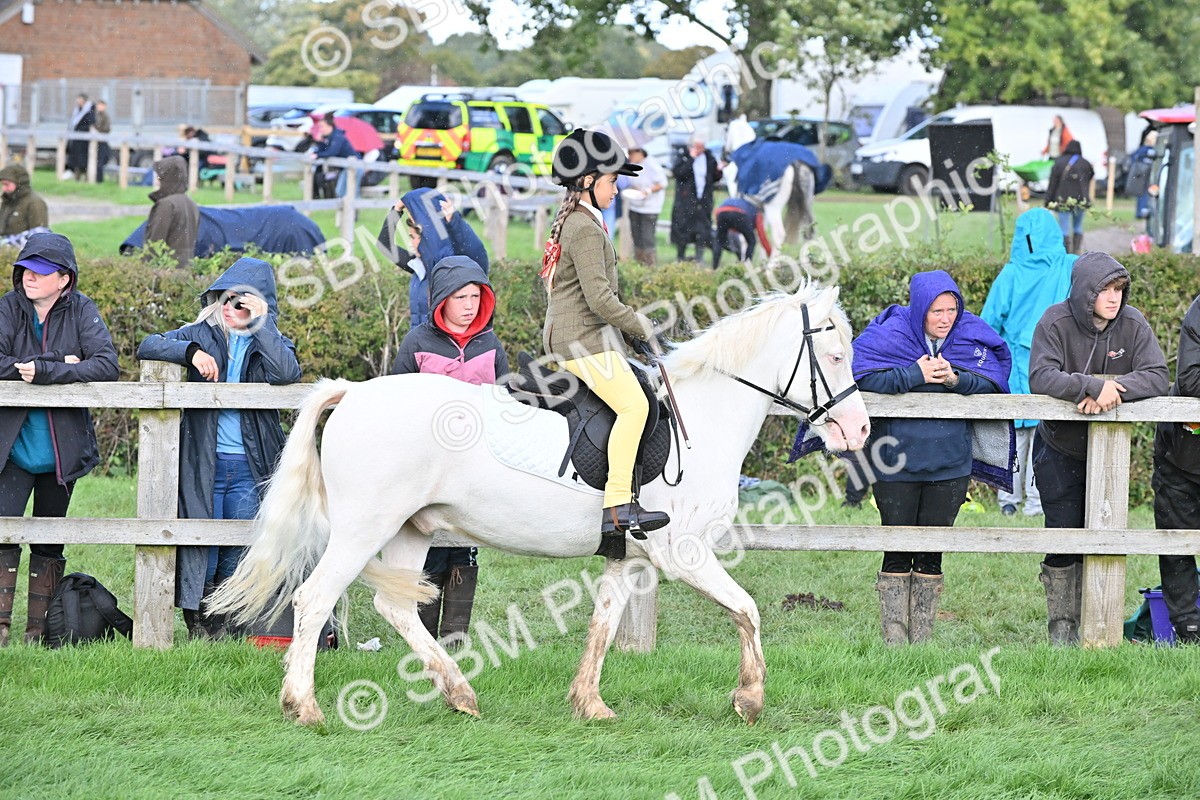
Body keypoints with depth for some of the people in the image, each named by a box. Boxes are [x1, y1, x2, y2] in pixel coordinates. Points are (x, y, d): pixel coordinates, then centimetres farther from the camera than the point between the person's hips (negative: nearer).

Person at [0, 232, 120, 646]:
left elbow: (107, 365, -16)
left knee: (49, 541, 8)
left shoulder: (81, 311, -4)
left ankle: (38, 628, 16)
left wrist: (44, 372, -24)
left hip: (61, 449, 1)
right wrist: (60, 362, -19)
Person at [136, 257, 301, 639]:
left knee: (239, 556, 2)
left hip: (249, 468, 0)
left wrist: (260, 323, -10)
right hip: (203, 464, 0)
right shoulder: (202, 334, 9)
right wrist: (192, 352, -15)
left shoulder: (270, 344, 9)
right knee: (200, 549, -3)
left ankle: (227, 628, 12)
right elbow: (148, 346, 0)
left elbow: (287, 373, -13)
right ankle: (198, 628, 6)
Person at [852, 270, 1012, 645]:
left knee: (931, 556, 8)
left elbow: (992, 385, -5)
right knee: (898, 555, 2)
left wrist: (956, 379, -23)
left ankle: (923, 639, 15)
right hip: (896, 463, -2)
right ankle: (894, 639, 7)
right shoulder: (891, 334, -9)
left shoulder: (973, 335, -1)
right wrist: (915, 375, -23)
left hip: (949, 464, 2)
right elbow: (862, 376, -18)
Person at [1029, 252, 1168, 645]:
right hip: (1059, 449, -3)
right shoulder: (1056, 322, -15)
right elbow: (1041, 377, -28)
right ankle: (1061, 625, 7)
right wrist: (1092, 385, -39)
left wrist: (1111, 388, -30)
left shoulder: (1132, 324, -8)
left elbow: (1156, 377, -16)